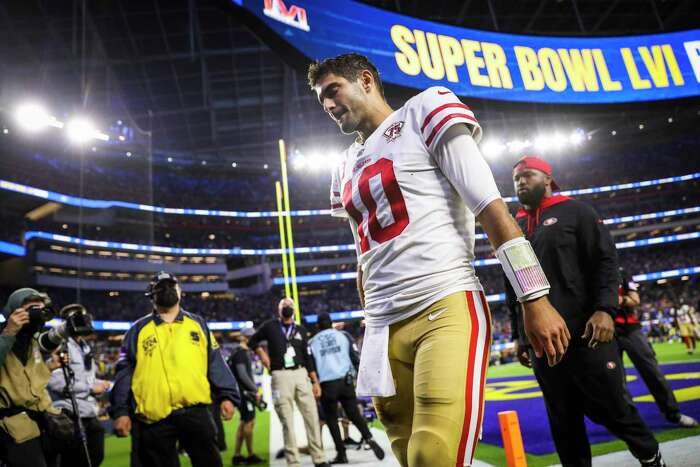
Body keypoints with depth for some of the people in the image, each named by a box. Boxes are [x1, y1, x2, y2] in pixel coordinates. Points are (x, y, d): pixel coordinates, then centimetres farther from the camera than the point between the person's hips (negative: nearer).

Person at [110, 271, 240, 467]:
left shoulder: (197, 323, 11)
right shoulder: (138, 330, 9)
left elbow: (215, 363, 8)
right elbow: (125, 372, 8)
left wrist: (226, 395, 0)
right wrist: (120, 411, 2)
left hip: (195, 411, 1)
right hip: (154, 418, 0)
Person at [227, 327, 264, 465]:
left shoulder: (245, 352, 17)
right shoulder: (240, 353, -14)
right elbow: (243, 375, -20)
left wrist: (253, 389, 13)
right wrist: (255, 390, -15)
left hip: (245, 391, 10)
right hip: (244, 391, -10)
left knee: (244, 422, 12)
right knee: (249, 422, -5)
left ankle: (237, 455, 17)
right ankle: (251, 456, 3)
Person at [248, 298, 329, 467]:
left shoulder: (301, 330, 14)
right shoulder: (270, 326, 8)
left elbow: (308, 358, 13)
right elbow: (252, 341, 23)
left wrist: (315, 382, 8)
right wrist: (262, 354, 5)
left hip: (301, 373, 3)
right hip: (280, 376, -2)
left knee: (312, 417, 0)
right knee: (287, 421, -2)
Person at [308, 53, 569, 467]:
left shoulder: (424, 111, 3)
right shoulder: (347, 167, 22)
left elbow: (490, 207, -6)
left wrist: (535, 300, -12)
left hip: (447, 309, -6)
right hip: (385, 326, 7)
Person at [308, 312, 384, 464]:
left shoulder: (312, 342, 8)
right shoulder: (343, 335, 8)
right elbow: (355, 358, 3)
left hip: (326, 384, -1)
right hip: (345, 380, 1)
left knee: (331, 419, 11)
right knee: (354, 414, 9)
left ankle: (341, 453, 9)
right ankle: (369, 440, -10)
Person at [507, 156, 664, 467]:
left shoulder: (575, 211, 7)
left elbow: (605, 261, -2)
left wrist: (604, 309, -16)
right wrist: (518, 334, 15)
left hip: (587, 330, -4)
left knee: (610, 405, 2)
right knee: (562, 418, 6)